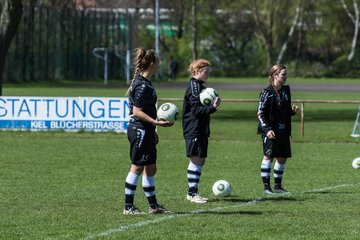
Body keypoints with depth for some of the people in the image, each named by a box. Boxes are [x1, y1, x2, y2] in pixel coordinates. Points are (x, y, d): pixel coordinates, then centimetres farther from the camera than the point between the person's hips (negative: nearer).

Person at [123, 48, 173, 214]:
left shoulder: (144, 83, 14)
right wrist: (157, 122, -27)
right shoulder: (142, 85, -17)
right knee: (137, 168, -6)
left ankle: (153, 205, 19)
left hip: (146, 132, 10)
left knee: (150, 168, 13)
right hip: (140, 131, -10)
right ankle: (128, 207, -1)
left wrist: (153, 131, 26)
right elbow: (137, 111, -21)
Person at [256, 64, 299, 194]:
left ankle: (278, 186, 19)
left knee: (282, 158, 9)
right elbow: (260, 114, -11)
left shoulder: (286, 90, 12)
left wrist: (293, 110, 0)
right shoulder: (267, 92, -9)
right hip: (271, 131, -7)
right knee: (269, 156, -6)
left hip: (283, 130, 7)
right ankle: (266, 187, -3)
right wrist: (267, 129, -20)